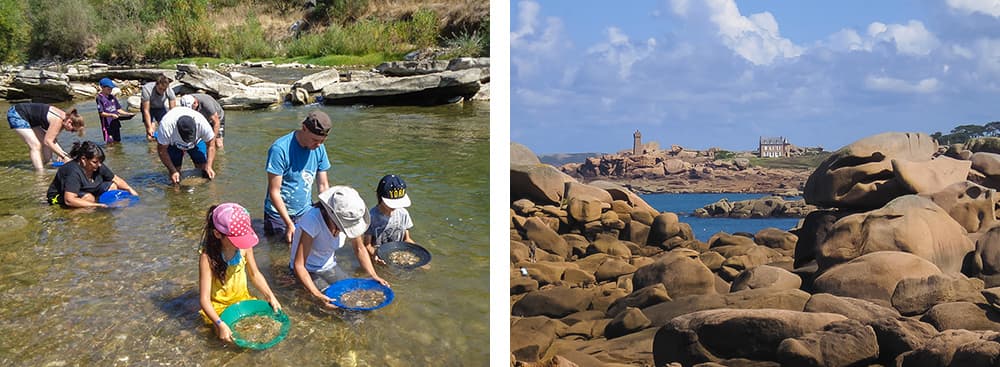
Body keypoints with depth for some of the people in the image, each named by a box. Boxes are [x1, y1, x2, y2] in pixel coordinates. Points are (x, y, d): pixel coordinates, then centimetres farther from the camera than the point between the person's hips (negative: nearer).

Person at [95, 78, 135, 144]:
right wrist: (111, 115, -28)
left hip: (116, 123, 6)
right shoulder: (100, 98, -8)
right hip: (107, 125, -6)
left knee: (117, 142, 12)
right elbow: (101, 113, -13)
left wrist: (128, 114, 0)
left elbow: (118, 109, 15)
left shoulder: (112, 97, 11)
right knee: (110, 143, -6)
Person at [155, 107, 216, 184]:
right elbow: (162, 150, -26)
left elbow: (211, 145, -24)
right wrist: (173, 171, -30)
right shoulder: (166, 126, -40)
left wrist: (208, 166, -33)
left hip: (197, 141, 1)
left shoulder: (202, 123, -39)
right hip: (173, 144, -1)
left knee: (204, 168, -13)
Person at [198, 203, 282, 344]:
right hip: (219, 307, -4)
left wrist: (270, 296, -9)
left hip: (243, 299, 5)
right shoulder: (208, 257, -27)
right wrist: (220, 324, -39)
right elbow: (204, 298, -26)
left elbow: (255, 274, 3)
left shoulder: (244, 246, -14)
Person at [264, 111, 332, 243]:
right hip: (279, 214, -4)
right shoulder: (280, 149, -23)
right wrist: (289, 224, -25)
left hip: (305, 212, 5)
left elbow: (323, 185, 1)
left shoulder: (319, 148, -5)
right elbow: (274, 192, -21)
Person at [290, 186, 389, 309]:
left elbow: (359, 248, -2)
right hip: (308, 270, -5)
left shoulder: (348, 220, -19)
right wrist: (317, 294, -44)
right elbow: (298, 265, -34)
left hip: (329, 266, 5)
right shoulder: (312, 221, -36)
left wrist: (374, 276, -13)